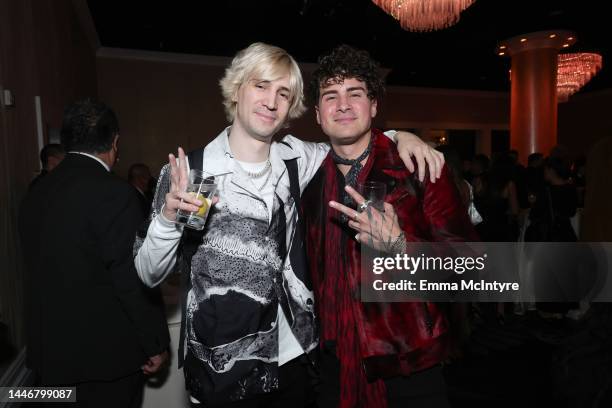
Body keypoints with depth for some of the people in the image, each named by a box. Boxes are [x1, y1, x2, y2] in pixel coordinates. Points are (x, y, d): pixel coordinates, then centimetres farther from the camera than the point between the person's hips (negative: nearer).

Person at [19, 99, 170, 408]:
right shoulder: (114, 193, -20)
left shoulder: (35, 193, 2)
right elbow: (132, 280, -19)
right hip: (105, 351, -6)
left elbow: (39, 270, 8)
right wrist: (155, 343, -8)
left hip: (47, 349, 7)